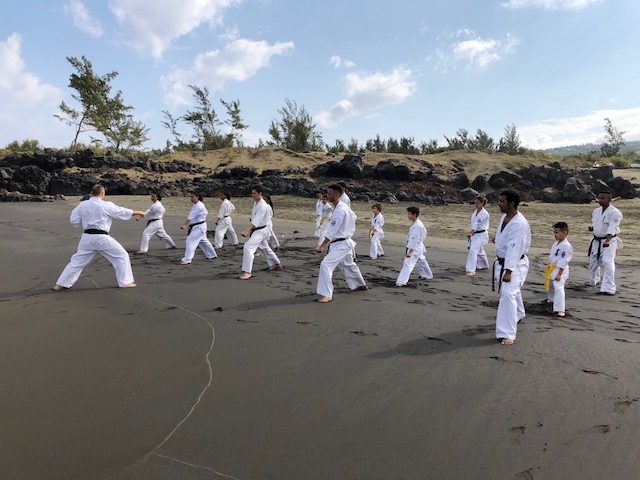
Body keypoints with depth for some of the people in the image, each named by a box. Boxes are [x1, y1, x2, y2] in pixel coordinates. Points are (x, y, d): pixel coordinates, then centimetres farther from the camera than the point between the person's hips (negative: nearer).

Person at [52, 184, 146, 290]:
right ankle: (125, 282, 8)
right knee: (122, 256, 9)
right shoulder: (107, 205, -8)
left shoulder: (82, 205, 4)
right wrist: (138, 212, 14)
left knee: (77, 261, 17)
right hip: (102, 238, -5)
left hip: (87, 238, 5)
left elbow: (74, 221, 7)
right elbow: (122, 212, 2)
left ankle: (60, 284, 20)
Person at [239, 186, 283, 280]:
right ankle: (277, 264, 42)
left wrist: (246, 230, -43)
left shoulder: (263, 206, -23)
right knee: (265, 248, 24)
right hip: (256, 230, 10)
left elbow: (256, 220, -34)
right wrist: (249, 230, 16)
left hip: (260, 231, -10)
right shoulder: (256, 203, 7)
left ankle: (247, 272, -22)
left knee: (248, 247, -23)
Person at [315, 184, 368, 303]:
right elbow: (353, 217, 20)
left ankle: (327, 294, -14)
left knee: (326, 265, -17)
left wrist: (321, 246, -25)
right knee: (348, 264, 28)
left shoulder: (340, 211, -25)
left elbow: (331, 231, -27)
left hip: (341, 245, -11)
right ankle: (361, 285, 49)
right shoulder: (343, 206, 3)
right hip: (345, 242, 11)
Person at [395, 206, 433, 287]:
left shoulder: (417, 226, -24)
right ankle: (428, 275, 46)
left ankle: (401, 281, -23)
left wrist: (410, 252, -28)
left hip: (415, 248, -11)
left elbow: (414, 239, -27)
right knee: (421, 261, 27)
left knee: (408, 264, -17)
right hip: (417, 247, 11)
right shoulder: (416, 223, 7)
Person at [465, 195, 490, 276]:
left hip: (481, 235, -9)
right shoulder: (475, 212, 8)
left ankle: (471, 270, -19)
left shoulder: (484, 214, -18)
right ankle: (484, 265, 45)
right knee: (479, 251, 23)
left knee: (473, 250, -20)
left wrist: (471, 232, -39)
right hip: (475, 234, 9)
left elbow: (477, 223, -29)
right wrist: (471, 233, 11)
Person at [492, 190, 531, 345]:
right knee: (512, 291, 27)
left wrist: (509, 271, -34)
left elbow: (514, 249, -32)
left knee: (508, 295, -18)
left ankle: (507, 334, -14)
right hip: (502, 261, 9)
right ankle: (517, 315, 53)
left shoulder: (519, 224, -28)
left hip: (515, 265, -9)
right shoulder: (505, 216, 0)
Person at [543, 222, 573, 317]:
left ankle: (560, 310, -22)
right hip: (552, 269, 10)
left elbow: (563, 262, -22)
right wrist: (548, 262, 2)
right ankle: (552, 299, 56)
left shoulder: (566, 246, -20)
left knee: (558, 288, -21)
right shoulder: (555, 244, 8)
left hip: (561, 270, -10)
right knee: (550, 285, 27)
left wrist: (559, 274, -24)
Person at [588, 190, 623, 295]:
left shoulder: (615, 212, -16)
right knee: (593, 262, 17)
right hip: (596, 241, 7)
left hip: (609, 241, -7)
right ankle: (594, 281, 43)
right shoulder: (596, 211, 7)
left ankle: (609, 289, -13)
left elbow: (612, 228, -27)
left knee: (608, 263, -17)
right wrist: (592, 228, -5)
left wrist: (607, 241, -38)